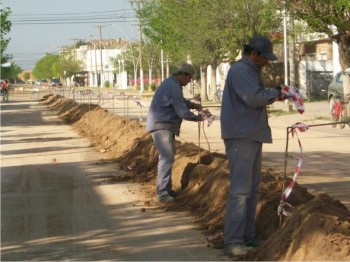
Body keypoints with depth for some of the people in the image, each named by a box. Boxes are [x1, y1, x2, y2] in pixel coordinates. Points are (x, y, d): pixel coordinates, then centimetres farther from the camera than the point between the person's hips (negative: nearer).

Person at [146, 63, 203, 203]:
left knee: (168, 157, 17)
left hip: (165, 126, 11)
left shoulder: (171, 83, 14)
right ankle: (162, 193, -19)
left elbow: (180, 101, 28)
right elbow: (182, 112, -21)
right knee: (167, 158, -16)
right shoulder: (174, 88, -21)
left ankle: (166, 189, 25)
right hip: (161, 126, -11)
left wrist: (194, 105, 11)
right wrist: (197, 118, -5)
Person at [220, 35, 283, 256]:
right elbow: (253, 98, -25)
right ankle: (233, 242, -14)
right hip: (240, 137, -11)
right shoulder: (240, 70, -14)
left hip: (253, 136, 11)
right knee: (240, 188, -13)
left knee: (252, 188, 13)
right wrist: (274, 93, -9)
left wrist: (274, 96, 4)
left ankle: (247, 235, 19)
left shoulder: (252, 71, 18)